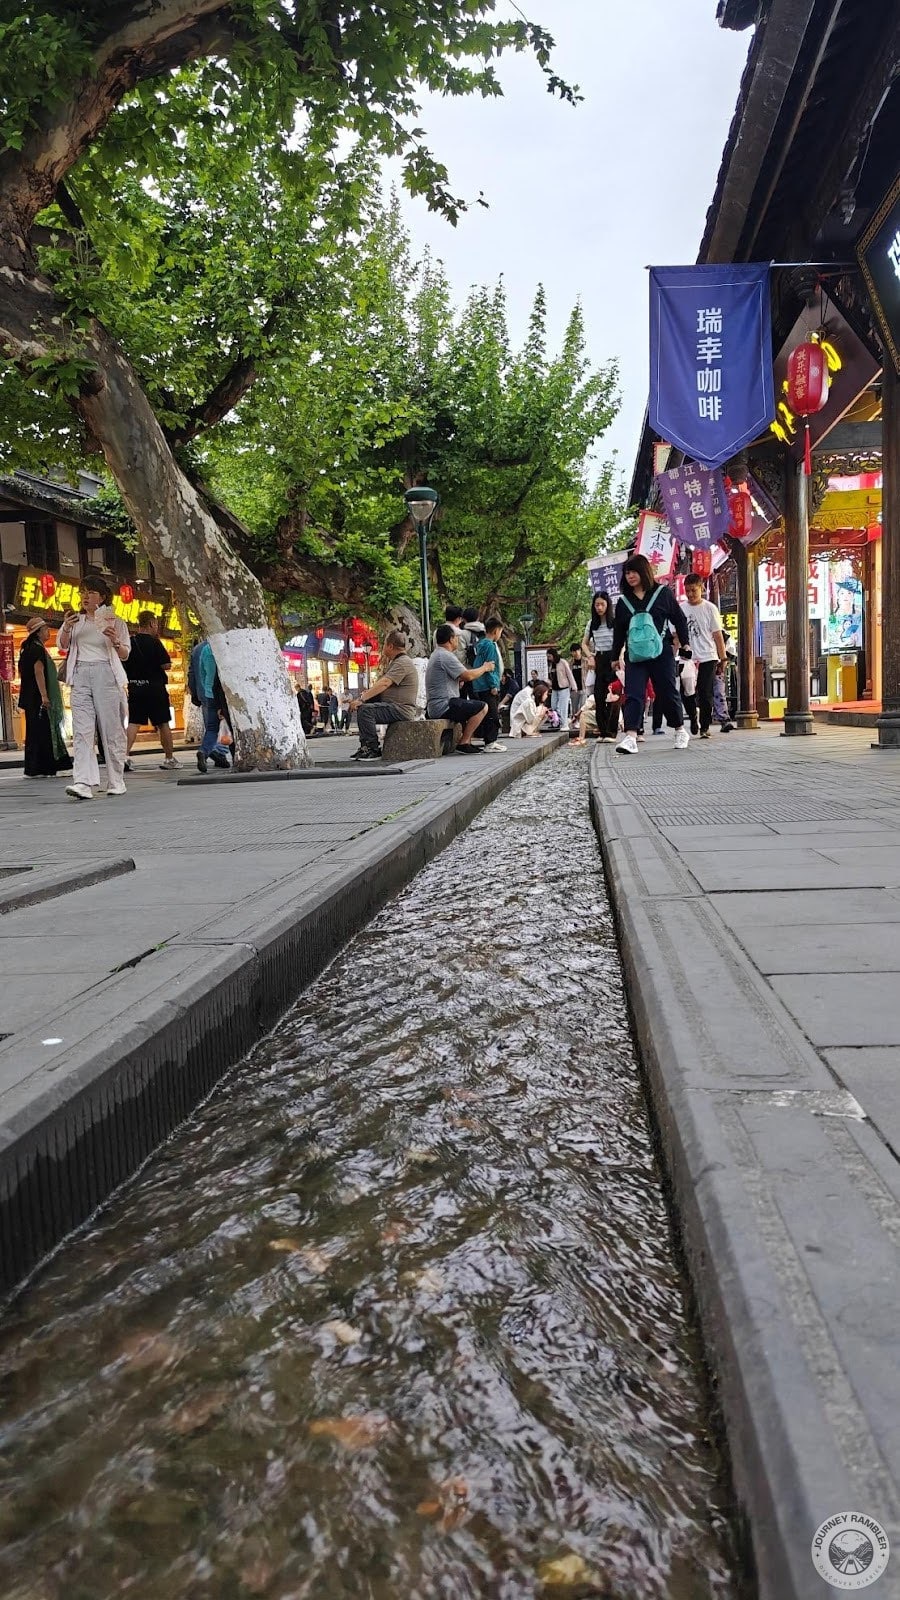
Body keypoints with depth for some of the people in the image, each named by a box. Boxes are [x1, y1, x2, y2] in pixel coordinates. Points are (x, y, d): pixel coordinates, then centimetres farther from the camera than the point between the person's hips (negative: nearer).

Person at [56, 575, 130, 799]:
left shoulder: (114, 622, 8)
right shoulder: (75, 620, 16)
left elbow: (125, 655, 9)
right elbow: (62, 645, 9)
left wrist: (115, 641, -11)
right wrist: (66, 628, -10)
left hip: (106, 673, -2)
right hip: (80, 674, 2)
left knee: (112, 728, -1)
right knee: (82, 730, -9)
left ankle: (116, 782, 7)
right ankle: (84, 783, -17)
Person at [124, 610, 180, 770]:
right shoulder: (154, 642, -10)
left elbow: (123, 665, 9)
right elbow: (166, 664, -12)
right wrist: (160, 643, 0)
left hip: (134, 688, 4)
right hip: (154, 688, -4)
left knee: (134, 723, 2)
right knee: (163, 723, 7)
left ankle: (125, 755, -14)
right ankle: (169, 759, 15)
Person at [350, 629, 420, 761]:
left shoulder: (403, 662, -14)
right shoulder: (394, 662, 22)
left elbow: (384, 684, -24)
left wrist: (361, 699, -27)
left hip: (401, 709, -11)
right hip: (392, 705, 11)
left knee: (365, 709, -25)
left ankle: (374, 750, -19)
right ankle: (365, 746, 3)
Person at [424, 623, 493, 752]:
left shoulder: (436, 654, 19)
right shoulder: (446, 656, -15)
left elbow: (458, 678, 24)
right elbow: (468, 675, -19)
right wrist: (484, 668, -1)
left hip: (434, 706, 11)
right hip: (443, 706, -11)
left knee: (473, 706, 28)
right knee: (482, 707, -10)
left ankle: (467, 741, 20)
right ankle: (463, 743, -8)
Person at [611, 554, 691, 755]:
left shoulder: (663, 593, 3)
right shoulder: (623, 601, 11)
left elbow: (680, 619, 8)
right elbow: (618, 631, 17)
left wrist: (685, 643, 3)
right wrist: (615, 657, 17)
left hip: (661, 654, -2)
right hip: (634, 656, 2)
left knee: (668, 693, 4)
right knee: (633, 695, -11)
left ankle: (680, 730, 24)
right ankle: (630, 737, -21)